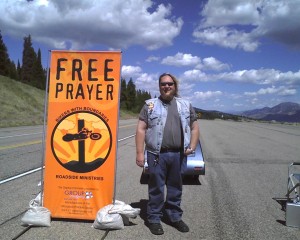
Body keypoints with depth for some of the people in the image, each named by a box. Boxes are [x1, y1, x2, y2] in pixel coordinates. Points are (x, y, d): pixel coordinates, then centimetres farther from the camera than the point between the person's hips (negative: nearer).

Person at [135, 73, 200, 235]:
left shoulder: (186, 105, 12)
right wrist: (140, 153, -9)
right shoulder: (150, 105, 3)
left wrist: (192, 146, 1)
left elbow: (194, 127, 16)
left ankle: (175, 217, 29)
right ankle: (154, 219, 19)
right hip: (157, 154, -2)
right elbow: (141, 129, -2)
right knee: (156, 188, 5)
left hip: (178, 154, 3)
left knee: (176, 188, 14)